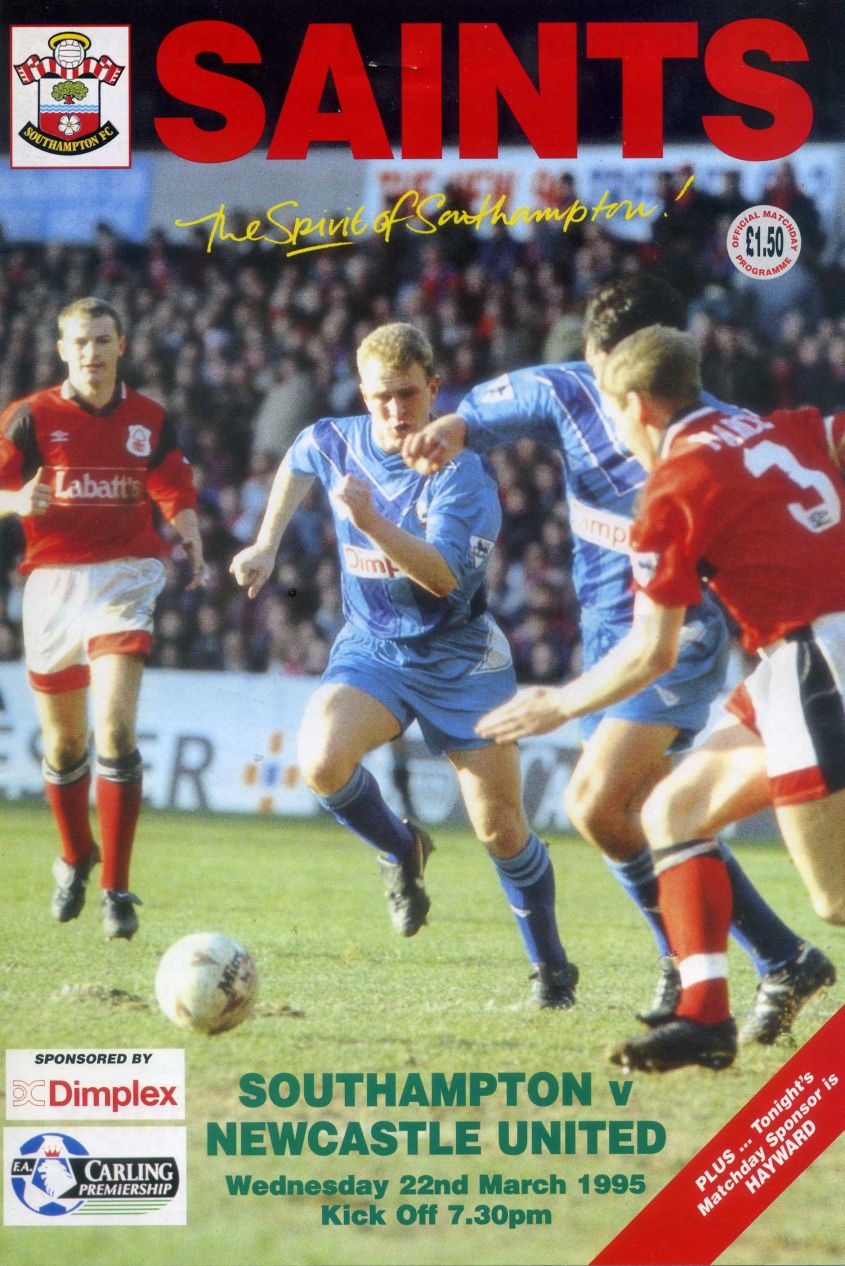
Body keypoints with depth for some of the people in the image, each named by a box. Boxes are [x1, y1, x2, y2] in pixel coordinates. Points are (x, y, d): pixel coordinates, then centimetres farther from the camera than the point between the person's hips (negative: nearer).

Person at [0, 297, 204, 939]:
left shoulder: (149, 420, 5)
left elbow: (176, 493, 12)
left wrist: (192, 542, -7)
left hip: (125, 578, -1)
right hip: (53, 579, 1)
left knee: (116, 729, -18)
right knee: (64, 742, 11)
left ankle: (117, 889, -15)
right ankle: (76, 858, 39)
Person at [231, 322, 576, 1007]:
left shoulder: (461, 474, -18)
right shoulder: (336, 442, -3)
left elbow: (444, 577, -31)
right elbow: (297, 461, 24)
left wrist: (371, 521, -43)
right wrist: (267, 544, 20)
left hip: (459, 660, -3)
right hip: (371, 648, 3)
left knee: (501, 830, -2)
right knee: (322, 760, -29)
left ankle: (552, 968, 20)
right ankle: (401, 850, 2)